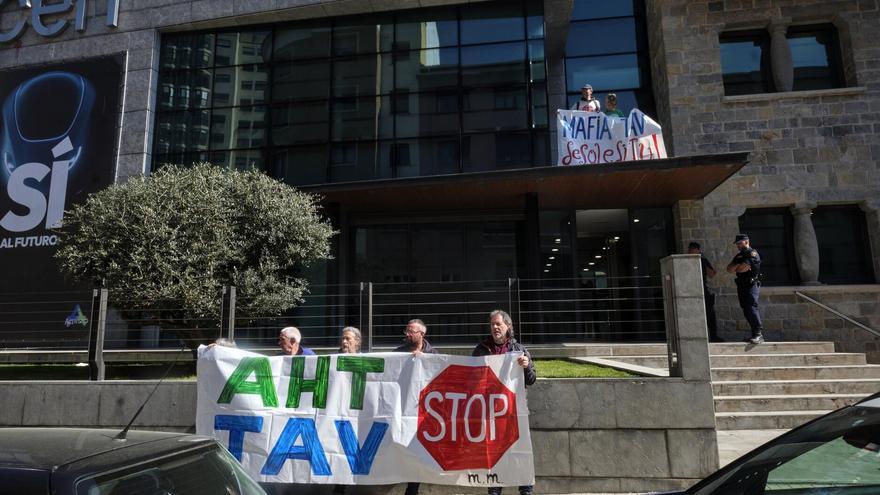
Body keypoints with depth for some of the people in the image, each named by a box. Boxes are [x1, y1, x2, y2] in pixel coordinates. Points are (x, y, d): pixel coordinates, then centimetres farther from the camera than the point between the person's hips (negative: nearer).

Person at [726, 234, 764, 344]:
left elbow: (742, 268, -19)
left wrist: (735, 268, 1)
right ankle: (756, 334, 14)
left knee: (751, 308, -17)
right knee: (746, 311, 8)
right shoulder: (739, 255, 19)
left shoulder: (752, 253, -8)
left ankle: (759, 334, -19)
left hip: (752, 285, -9)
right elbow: (729, 269, 10)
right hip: (742, 286, 9)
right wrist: (739, 266, -7)